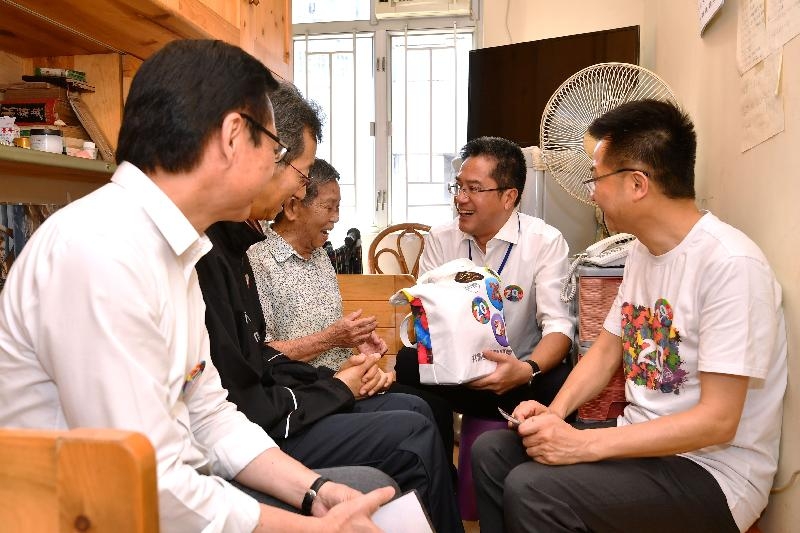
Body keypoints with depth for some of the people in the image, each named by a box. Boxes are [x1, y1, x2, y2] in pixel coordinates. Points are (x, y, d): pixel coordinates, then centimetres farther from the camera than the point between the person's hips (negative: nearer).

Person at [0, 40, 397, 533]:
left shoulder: (173, 251, 4)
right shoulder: (102, 252, -25)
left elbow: (208, 416, 6)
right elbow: (145, 491, -25)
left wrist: (314, 491, -4)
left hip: (173, 490, 7)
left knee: (368, 488, 7)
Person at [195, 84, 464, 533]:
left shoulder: (231, 239, 6)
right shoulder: (204, 252, -27)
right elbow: (233, 411, -24)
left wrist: (331, 377, 2)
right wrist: (335, 390, -10)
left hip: (261, 406, 10)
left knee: (414, 409, 12)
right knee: (413, 438, -9)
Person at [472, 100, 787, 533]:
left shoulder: (729, 264, -23)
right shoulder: (642, 251, 5)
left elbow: (717, 421, -24)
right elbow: (607, 349, 11)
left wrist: (584, 445, -25)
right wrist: (555, 411, -6)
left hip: (713, 471, -8)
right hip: (643, 440, 8)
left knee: (530, 491, -26)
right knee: (491, 451, -1)